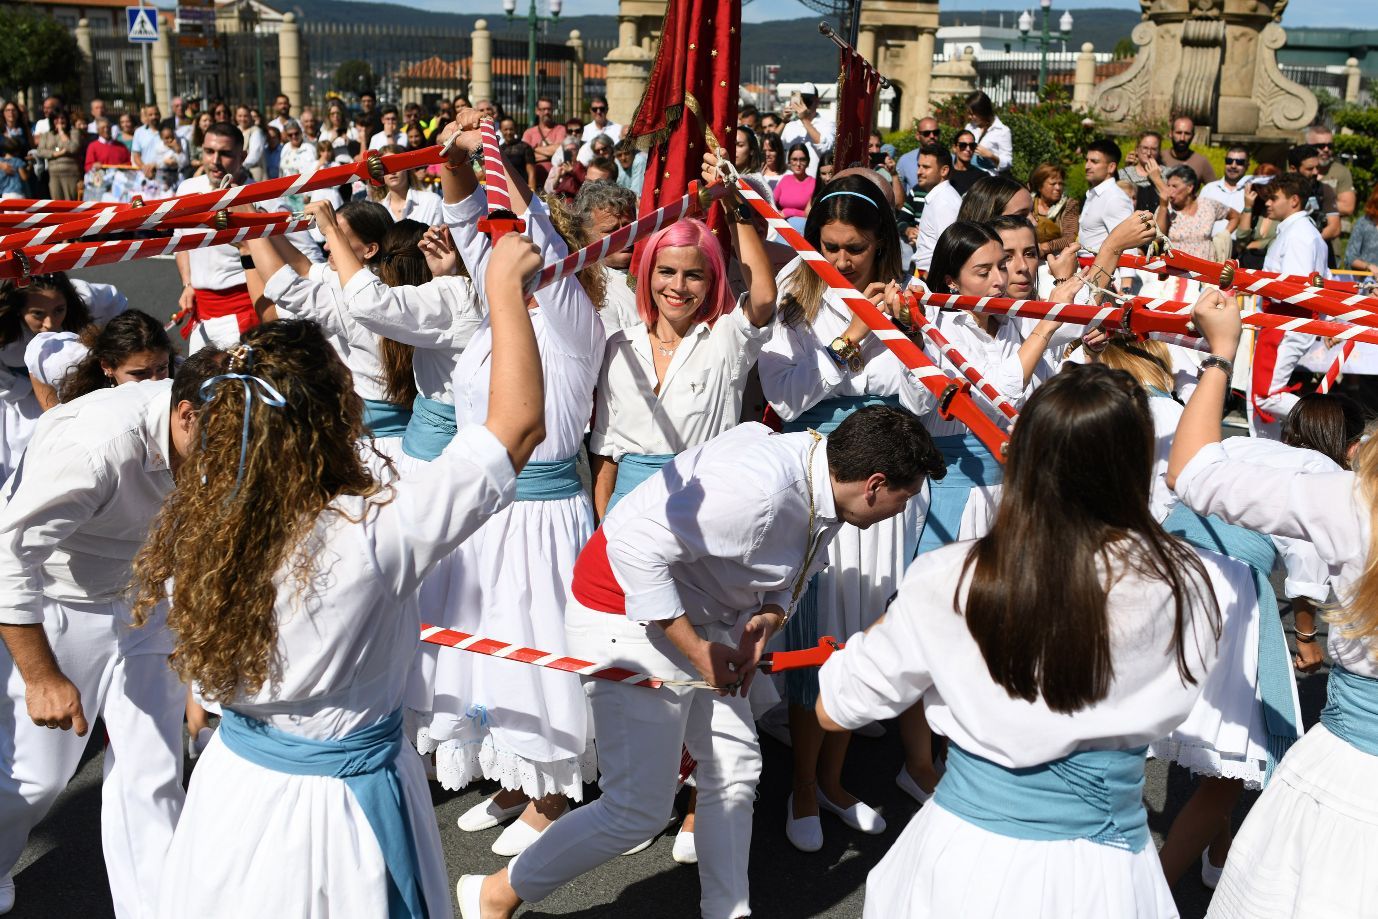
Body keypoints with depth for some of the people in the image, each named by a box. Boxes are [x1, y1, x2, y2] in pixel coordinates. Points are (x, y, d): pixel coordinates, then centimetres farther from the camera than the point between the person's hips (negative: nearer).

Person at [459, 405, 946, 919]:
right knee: (638, 808, -4)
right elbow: (636, 544, -32)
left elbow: (787, 579, 14)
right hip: (630, 613, -10)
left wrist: (766, 620, -10)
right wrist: (697, 651, -23)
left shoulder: (824, 491, 0)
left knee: (734, 769, 13)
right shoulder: (760, 488, -31)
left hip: (697, 617, 10)